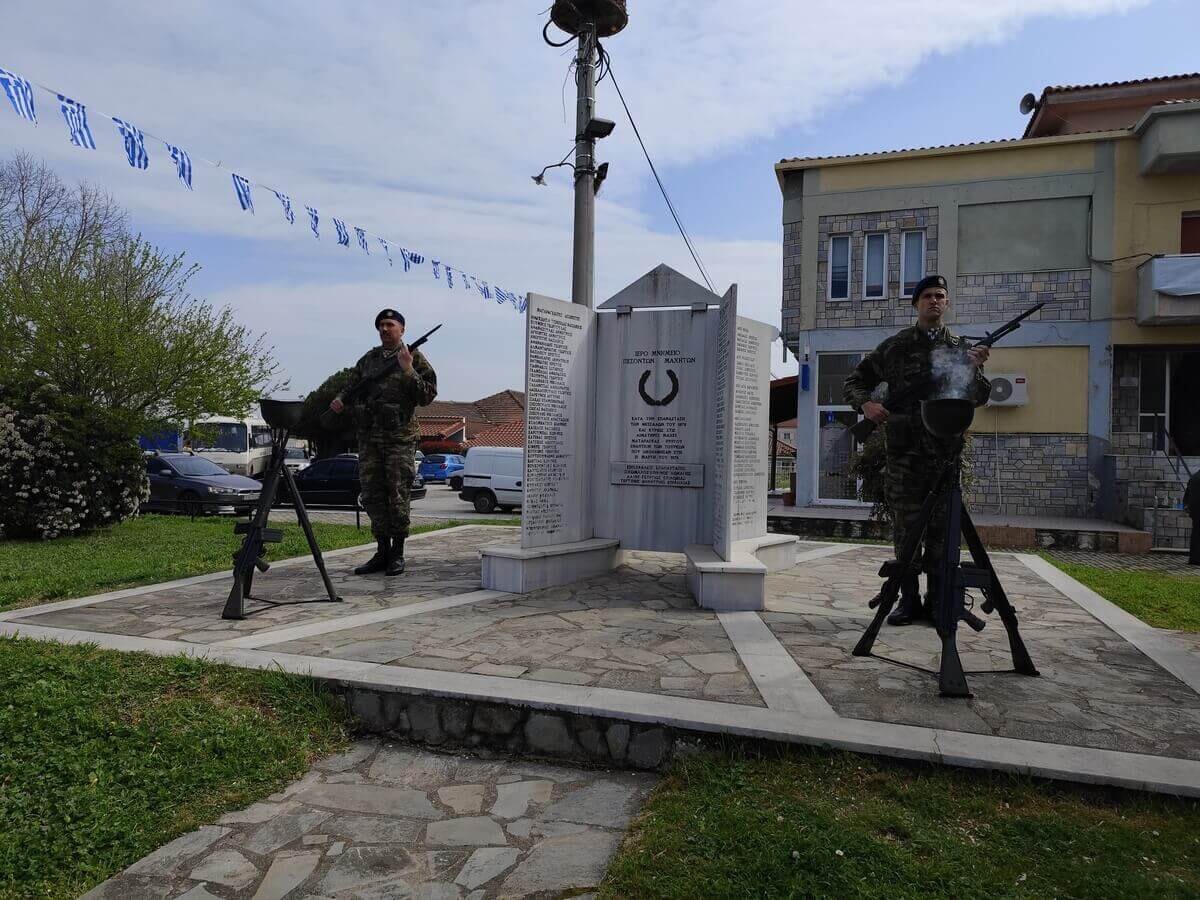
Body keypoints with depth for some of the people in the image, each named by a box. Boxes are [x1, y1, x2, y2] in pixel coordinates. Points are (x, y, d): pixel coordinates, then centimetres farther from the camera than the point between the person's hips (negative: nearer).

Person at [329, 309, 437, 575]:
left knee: (397, 495, -2)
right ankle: (382, 552, 14)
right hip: (368, 436, 5)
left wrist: (408, 370, -16)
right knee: (372, 496, 5)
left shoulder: (415, 359, 2)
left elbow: (427, 396, -6)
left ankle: (397, 554, 7)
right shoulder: (368, 359, 16)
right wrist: (341, 399, 5)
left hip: (400, 437, -5)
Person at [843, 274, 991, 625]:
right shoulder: (896, 346, 7)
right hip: (904, 452, -1)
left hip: (946, 452, 1)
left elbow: (978, 398, 4)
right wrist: (865, 403, -11)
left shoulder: (960, 347, 11)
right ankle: (909, 600, 11)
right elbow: (855, 381, 10)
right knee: (906, 527, 2)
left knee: (941, 529, 5)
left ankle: (937, 601, 14)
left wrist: (975, 369, -16)